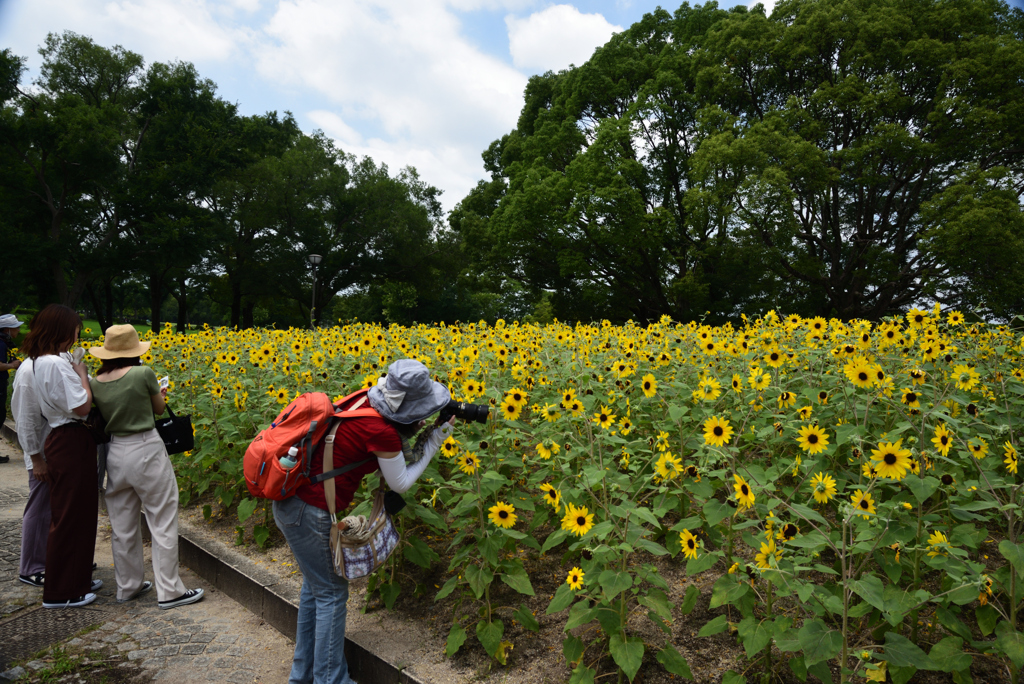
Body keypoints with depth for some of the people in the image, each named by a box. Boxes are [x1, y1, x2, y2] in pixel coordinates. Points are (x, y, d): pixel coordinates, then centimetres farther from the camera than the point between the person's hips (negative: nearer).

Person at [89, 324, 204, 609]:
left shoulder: (95, 383, 0)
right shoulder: (143, 373, -15)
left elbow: (100, 418, 10)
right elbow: (159, 408, -1)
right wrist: (159, 392, 18)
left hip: (115, 454, 6)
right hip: (146, 450, -6)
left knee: (122, 524, 18)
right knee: (163, 522, 4)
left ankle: (128, 586, 32)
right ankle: (169, 591, 11)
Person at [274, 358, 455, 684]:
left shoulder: (366, 401, -2)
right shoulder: (382, 431, -24)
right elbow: (401, 484, -8)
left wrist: (413, 433, 2)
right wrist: (433, 444, -2)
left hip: (290, 497, 9)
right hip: (309, 514, -9)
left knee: (314, 586, 24)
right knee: (332, 593, 10)